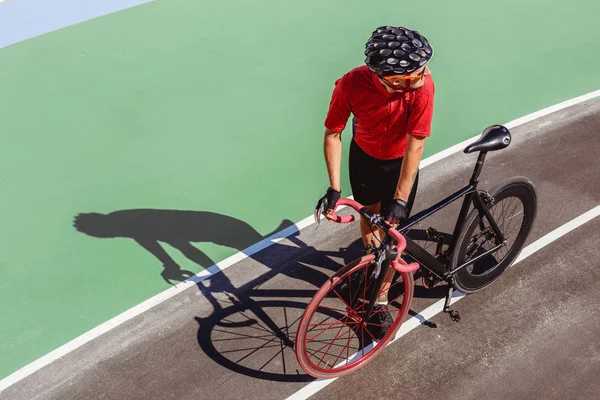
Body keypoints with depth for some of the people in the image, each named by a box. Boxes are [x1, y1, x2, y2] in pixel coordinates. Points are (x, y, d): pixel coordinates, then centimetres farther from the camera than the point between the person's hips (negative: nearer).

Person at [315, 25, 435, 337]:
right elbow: (333, 134, -20)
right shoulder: (351, 84, -32)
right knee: (369, 215, 20)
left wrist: (400, 199, -30)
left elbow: (415, 145, -30)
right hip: (363, 157, 1)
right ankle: (370, 255, 53)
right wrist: (334, 187, -25)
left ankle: (381, 299, 22)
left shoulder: (422, 86, -34)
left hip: (400, 162, -1)